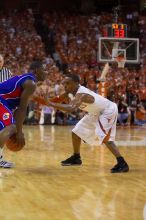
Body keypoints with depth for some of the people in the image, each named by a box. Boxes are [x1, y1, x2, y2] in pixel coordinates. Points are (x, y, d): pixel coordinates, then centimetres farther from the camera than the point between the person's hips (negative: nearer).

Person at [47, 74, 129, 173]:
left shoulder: (81, 94, -35)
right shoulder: (76, 91, -6)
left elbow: (71, 108, -52)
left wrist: (51, 104, -52)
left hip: (108, 111, -10)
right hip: (96, 112, 10)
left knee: (104, 137, -28)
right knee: (77, 131, 11)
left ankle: (122, 163, -27)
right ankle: (76, 158, 27)